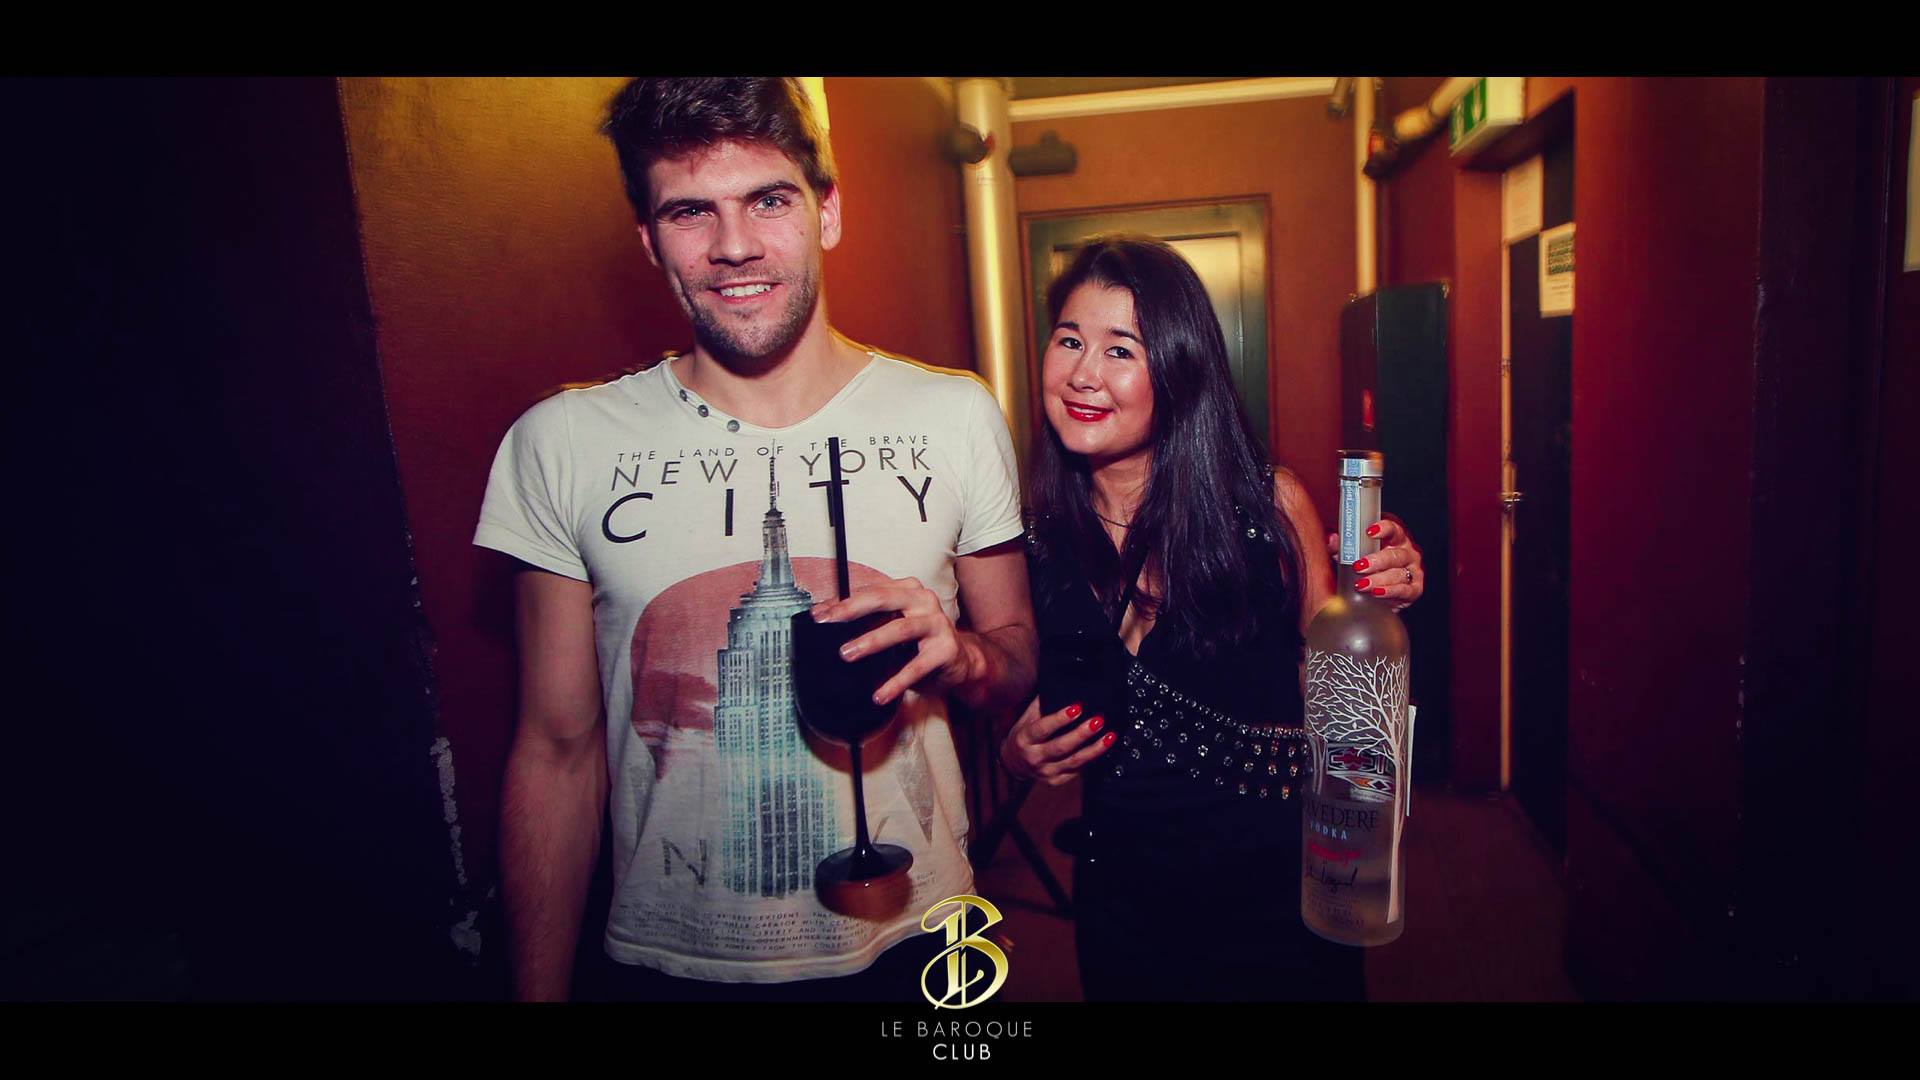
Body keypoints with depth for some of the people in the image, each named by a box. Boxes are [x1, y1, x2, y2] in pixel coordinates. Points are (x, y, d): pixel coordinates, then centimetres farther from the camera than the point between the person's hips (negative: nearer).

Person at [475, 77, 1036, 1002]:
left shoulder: (956, 417, -8)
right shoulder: (560, 445, -9)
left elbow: (1020, 660, 2)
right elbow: (559, 750, -3)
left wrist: (960, 654, -20)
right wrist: (539, 989, -3)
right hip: (667, 961, 0)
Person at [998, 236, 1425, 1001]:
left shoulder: (1269, 503, -12)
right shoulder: (1033, 536, -8)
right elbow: (1025, 729, 4)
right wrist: (1021, 753, -17)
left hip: (1281, 889, -1)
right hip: (1122, 903, 2)